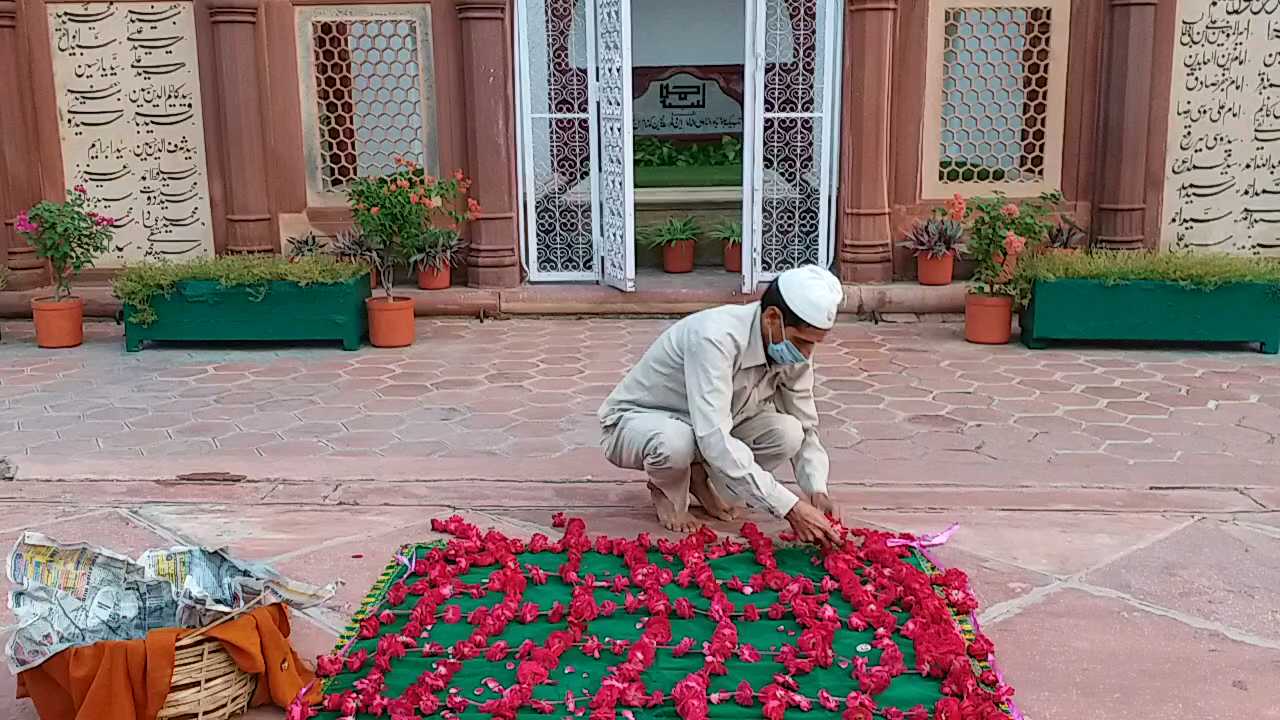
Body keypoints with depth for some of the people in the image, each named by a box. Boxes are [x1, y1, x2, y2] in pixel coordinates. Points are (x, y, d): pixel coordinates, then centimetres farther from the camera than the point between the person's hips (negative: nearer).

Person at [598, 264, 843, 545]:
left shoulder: (793, 350, -14)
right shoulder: (714, 337, -37)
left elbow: (805, 427, -4)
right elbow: (715, 441, -43)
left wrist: (817, 491, -22)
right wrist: (790, 508, -44)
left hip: (712, 428, 6)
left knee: (786, 432, -22)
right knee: (674, 440, -41)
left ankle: (700, 479, 5)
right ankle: (667, 493, -4)